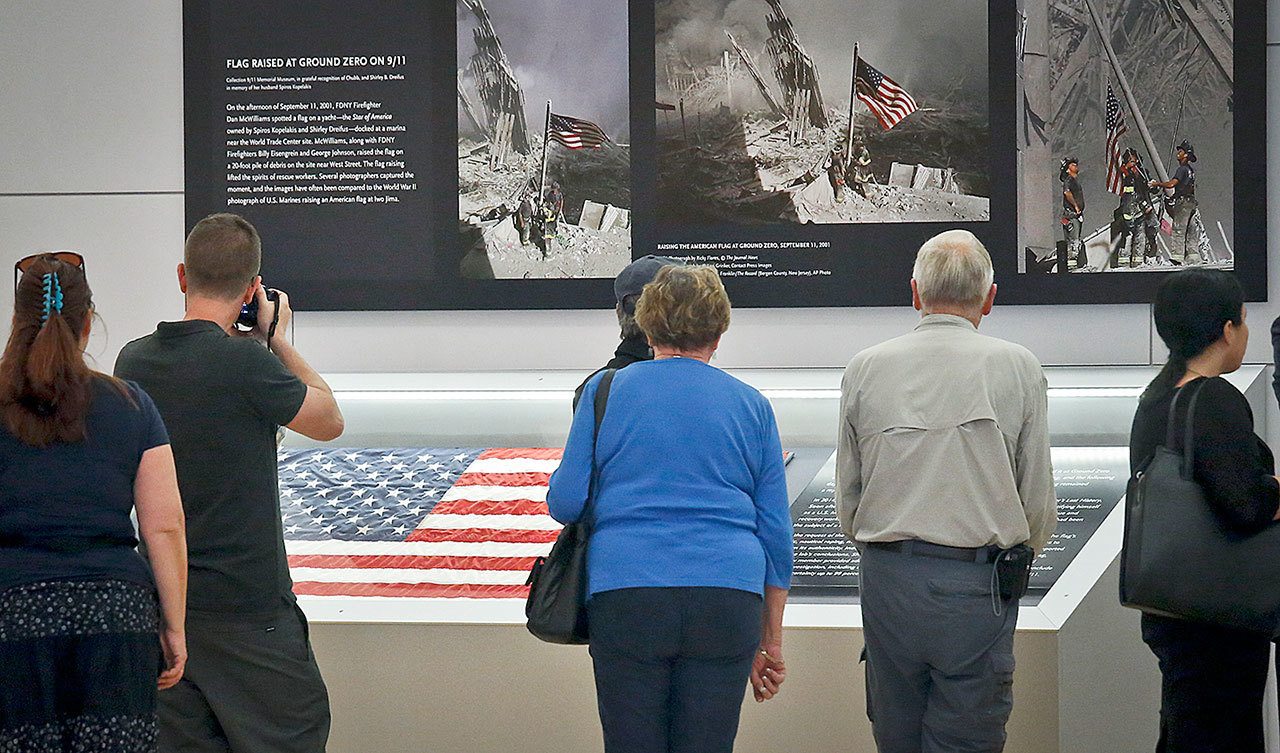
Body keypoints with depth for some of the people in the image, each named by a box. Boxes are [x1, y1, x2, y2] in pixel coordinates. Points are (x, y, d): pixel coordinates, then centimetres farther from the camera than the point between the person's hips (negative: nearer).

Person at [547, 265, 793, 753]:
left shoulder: (605, 391, 7)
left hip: (626, 598, -1)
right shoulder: (750, 406, 12)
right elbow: (775, 533, 12)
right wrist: (771, 641, 18)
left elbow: (565, 503, 3)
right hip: (729, 600, 1)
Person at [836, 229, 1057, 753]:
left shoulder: (865, 369, 4)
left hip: (886, 579, 3)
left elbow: (847, 500, 9)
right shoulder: (1016, 368, -3)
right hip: (975, 586, -2)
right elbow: (1038, 500, 1)